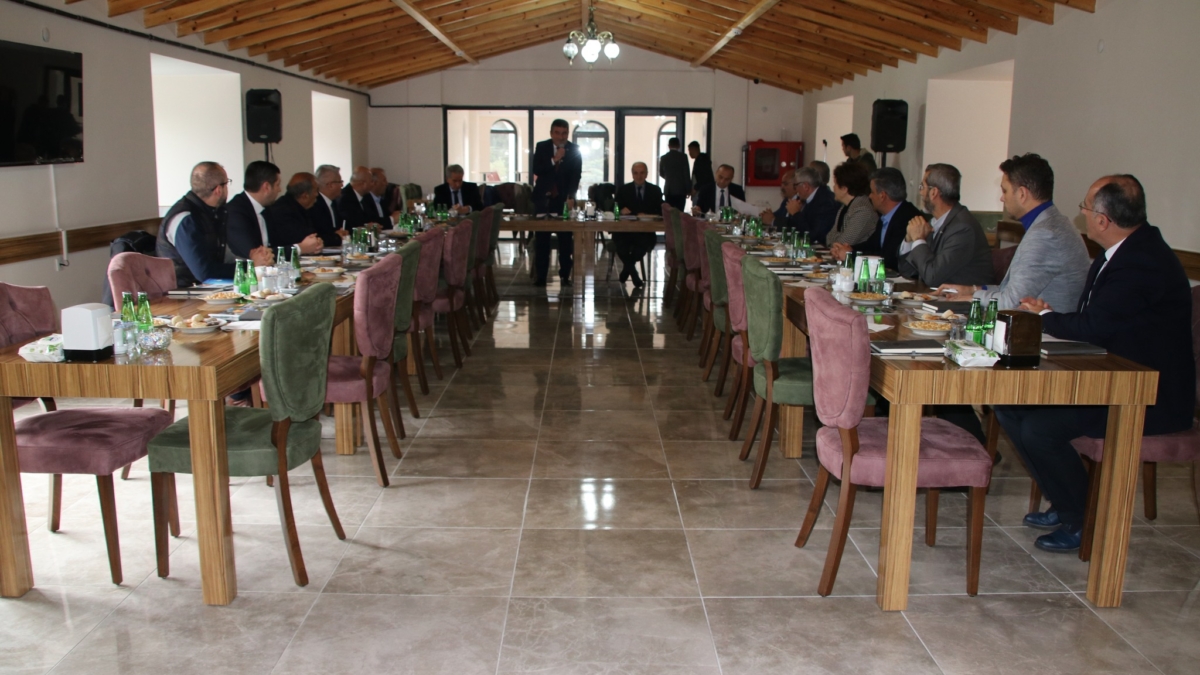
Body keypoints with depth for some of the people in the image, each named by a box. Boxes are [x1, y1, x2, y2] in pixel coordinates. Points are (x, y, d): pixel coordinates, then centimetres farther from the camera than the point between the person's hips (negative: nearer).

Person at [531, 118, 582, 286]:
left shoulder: (574, 150, 1)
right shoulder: (541, 147, 2)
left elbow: (576, 175, -6)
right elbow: (536, 170, -7)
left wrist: (571, 197, -19)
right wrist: (554, 160, -19)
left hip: (564, 198, 0)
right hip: (543, 197, 1)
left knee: (565, 239, -2)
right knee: (541, 239, 0)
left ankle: (565, 275, 5)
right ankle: (540, 276, 3)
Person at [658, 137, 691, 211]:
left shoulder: (663, 158, 3)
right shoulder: (683, 156, -6)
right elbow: (686, 174, -7)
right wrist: (689, 190, 1)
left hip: (668, 190, 3)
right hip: (680, 190, -3)